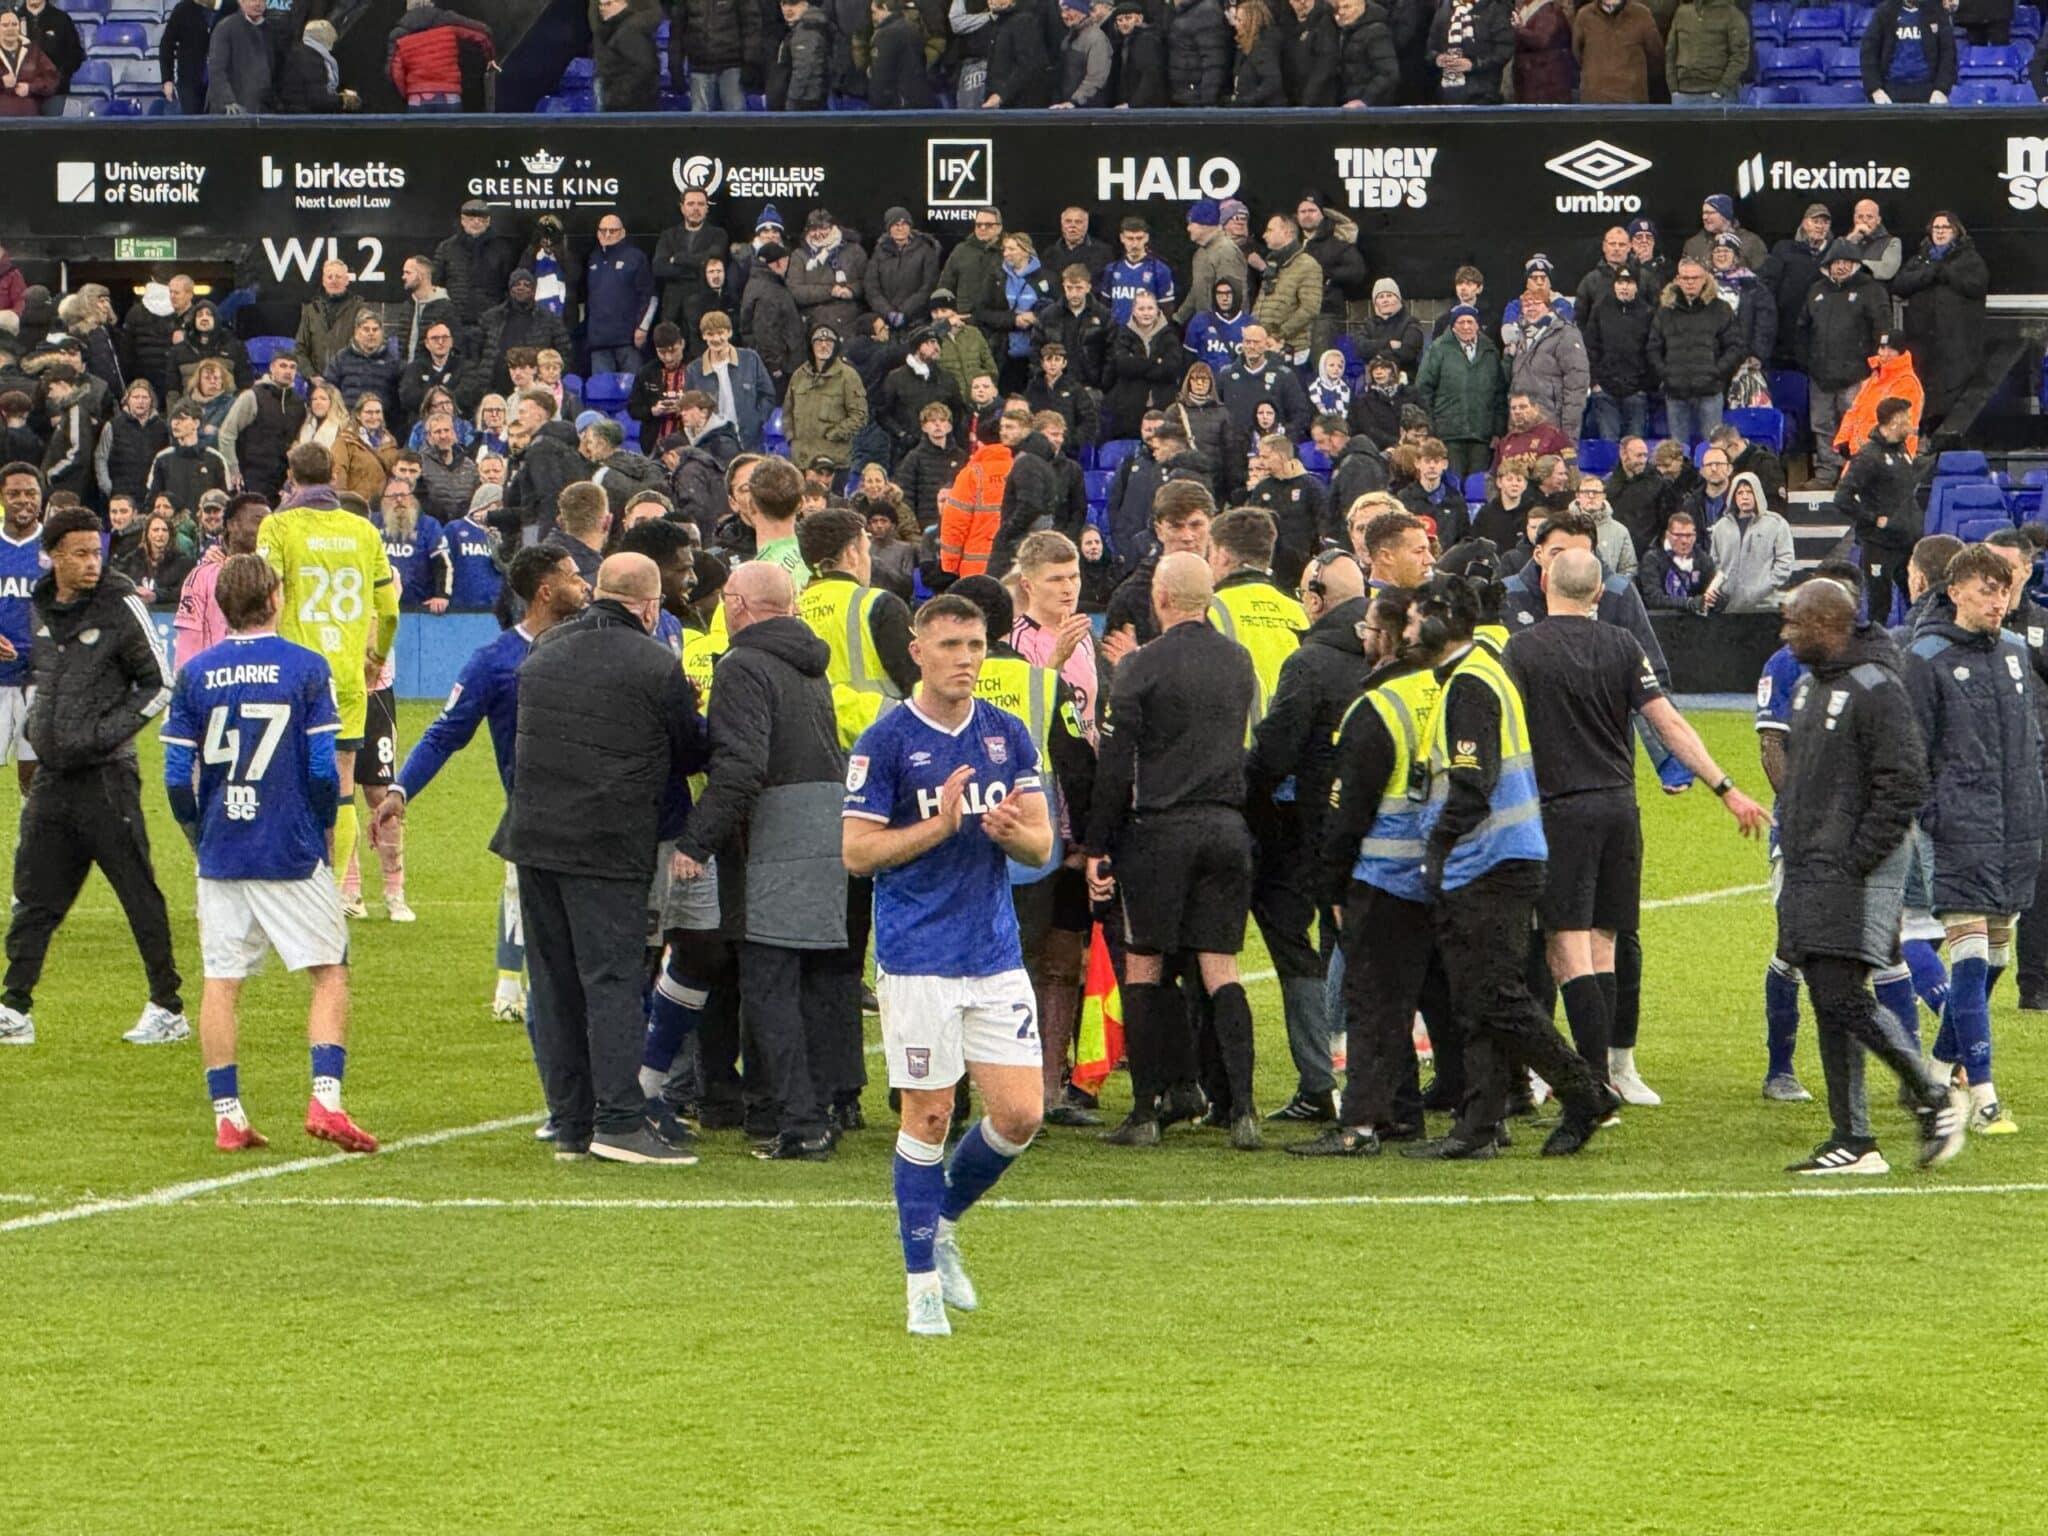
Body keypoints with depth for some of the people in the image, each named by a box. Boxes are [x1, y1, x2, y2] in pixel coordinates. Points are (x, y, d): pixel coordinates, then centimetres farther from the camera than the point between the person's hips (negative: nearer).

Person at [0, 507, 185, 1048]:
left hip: (105, 776, -6)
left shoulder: (120, 607, -8)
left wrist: (107, 731, -12)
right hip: (52, 776, 6)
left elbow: (160, 685, -4)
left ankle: (168, 1010, 7)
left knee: (139, 895, 0)